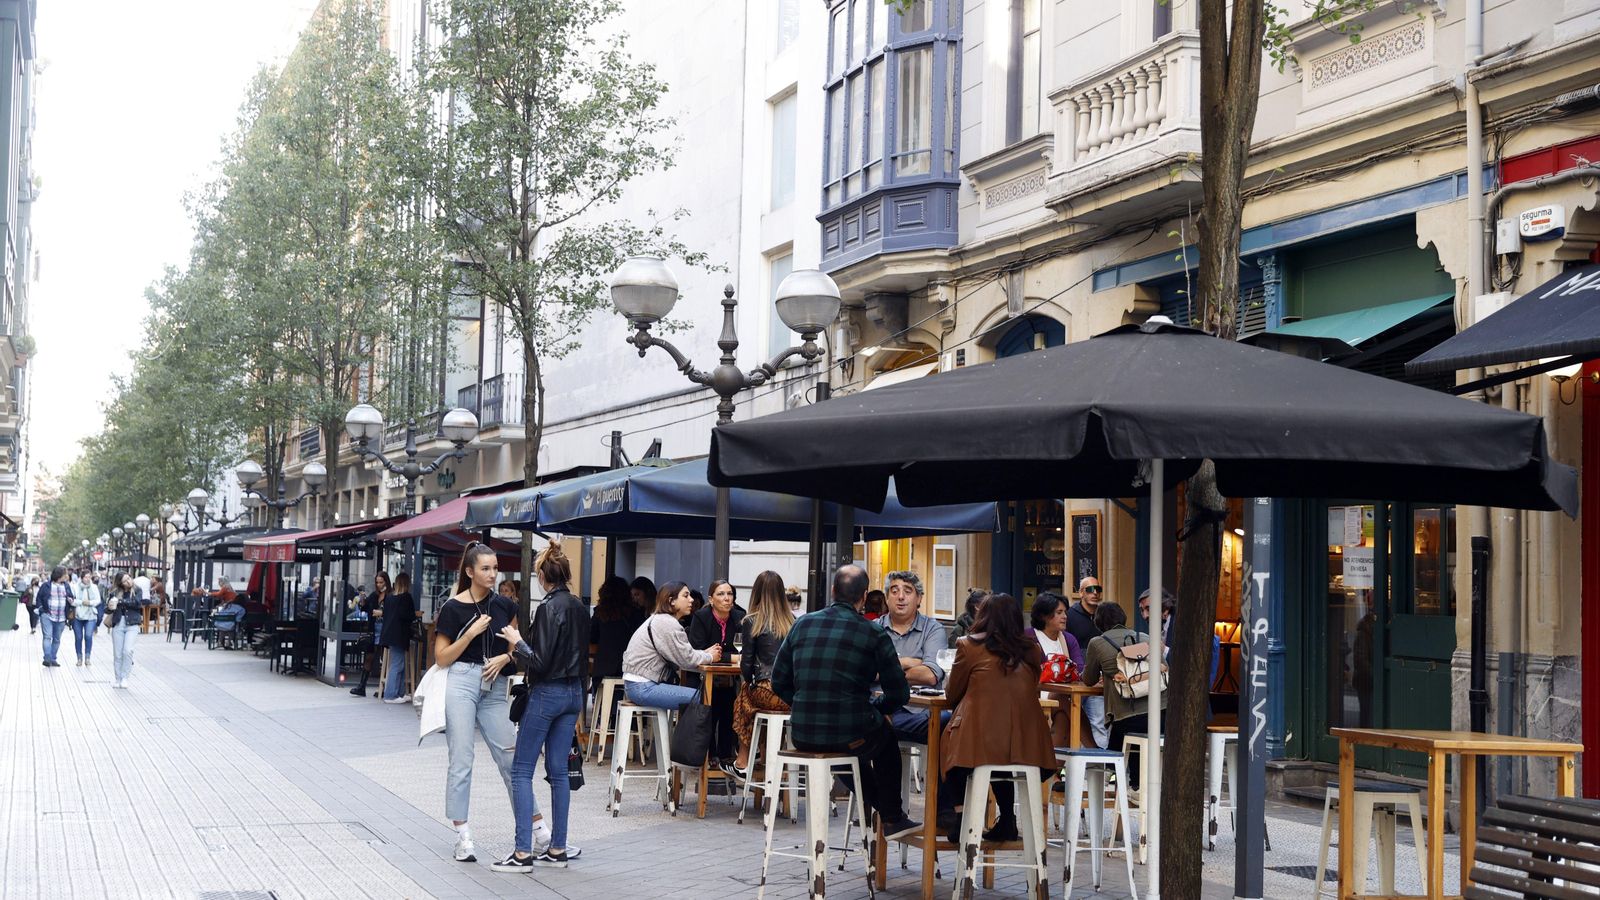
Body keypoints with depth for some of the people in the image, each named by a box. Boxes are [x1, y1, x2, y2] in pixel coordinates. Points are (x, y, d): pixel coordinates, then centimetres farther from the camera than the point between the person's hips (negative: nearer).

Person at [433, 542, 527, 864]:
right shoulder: (453, 608, -2)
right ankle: (463, 836, 5)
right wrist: (471, 633, -13)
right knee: (461, 760, -1)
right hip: (461, 683, -3)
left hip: (494, 688, 3)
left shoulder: (504, 605, 8)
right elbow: (441, 658, -2)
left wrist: (505, 658, -5)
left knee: (511, 758, 4)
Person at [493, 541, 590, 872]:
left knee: (521, 770, -1)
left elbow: (539, 662, -19)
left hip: (546, 693, -8)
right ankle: (557, 849, 13)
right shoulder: (581, 608, 8)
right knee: (558, 771, 11)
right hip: (574, 693, 8)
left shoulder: (549, 609, -17)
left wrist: (517, 642, -5)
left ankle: (523, 853, -5)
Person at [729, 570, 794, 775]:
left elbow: (746, 665, 0)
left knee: (744, 695, 28)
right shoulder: (793, 621, 10)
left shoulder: (751, 622, -1)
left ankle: (742, 762, 28)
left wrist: (749, 679, 22)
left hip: (768, 692, -4)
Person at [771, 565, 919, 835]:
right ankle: (892, 819, 40)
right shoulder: (874, 634, -5)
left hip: (803, 736, 4)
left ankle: (879, 807, 51)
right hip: (849, 737, -4)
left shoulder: (803, 625, 5)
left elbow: (779, 683, 9)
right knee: (886, 737, 32)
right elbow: (899, 694, -2)